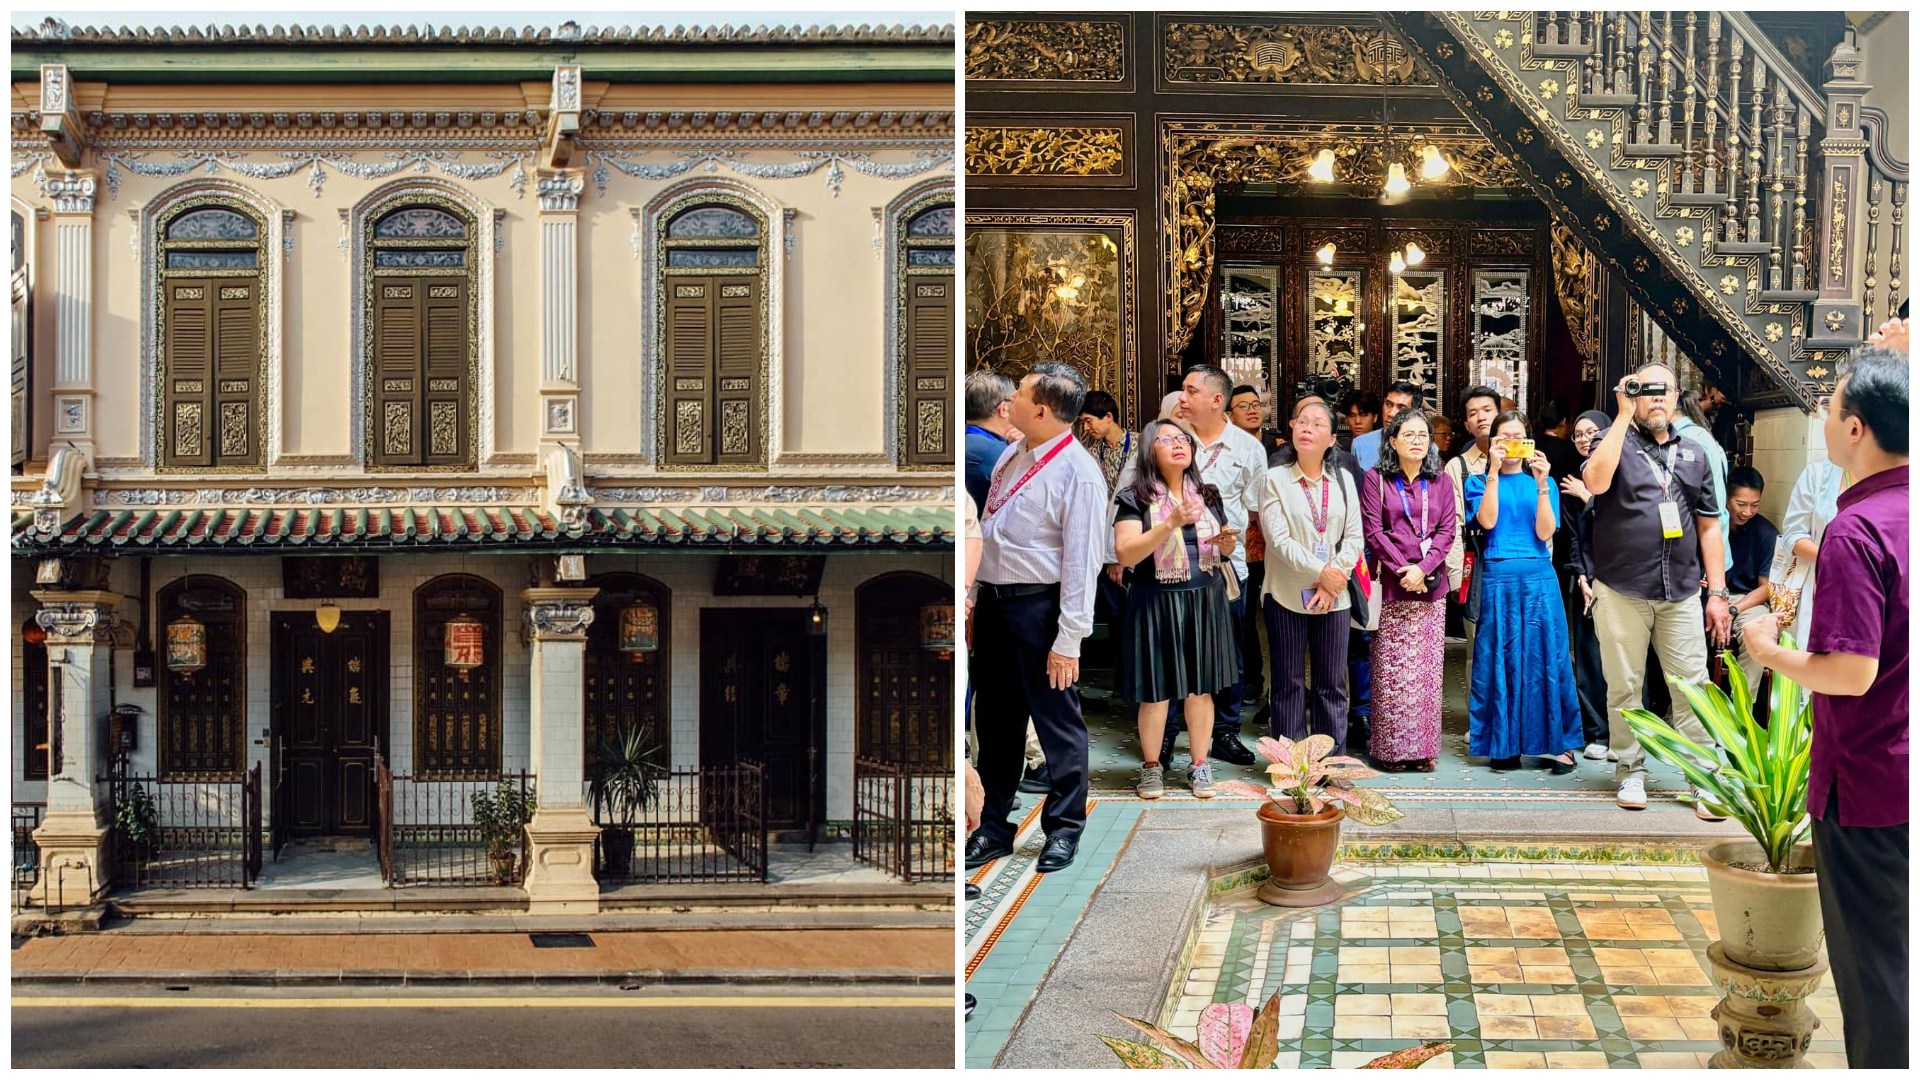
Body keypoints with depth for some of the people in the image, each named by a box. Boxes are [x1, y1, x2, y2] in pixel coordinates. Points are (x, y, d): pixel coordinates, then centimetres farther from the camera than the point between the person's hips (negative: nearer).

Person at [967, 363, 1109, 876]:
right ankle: (994, 827, 28)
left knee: (1057, 721, 5)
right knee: (994, 719, 15)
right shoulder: (1012, 454, 9)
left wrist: (1068, 641, -19)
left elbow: (1082, 563, -18)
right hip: (993, 602, 8)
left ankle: (1063, 830, 21)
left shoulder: (1079, 474, -16)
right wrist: (977, 593, 16)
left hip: (1039, 607, -8)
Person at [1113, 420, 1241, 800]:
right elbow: (1125, 554, -16)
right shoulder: (1135, 499, -5)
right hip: (1156, 603, -4)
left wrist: (1227, 544, -4)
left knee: (1201, 687, 7)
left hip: (1205, 601, 4)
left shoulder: (1208, 496, 11)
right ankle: (1151, 767, 17)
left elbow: (1222, 548, 21)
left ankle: (1199, 765, 20)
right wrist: (1171, 523, -24)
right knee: (1156, 691, 1)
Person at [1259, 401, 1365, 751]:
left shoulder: (1343, 479, 9)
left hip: (1333, 595, 3)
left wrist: (1335, 579, -11)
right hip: (1287, 594, -3)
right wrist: (1320, 572, -14)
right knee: (1288, 683, 2)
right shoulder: (1275, 478, -1)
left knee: (1332, 683, 6)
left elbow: (1354, 536, 3)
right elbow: (1278, 539, -10)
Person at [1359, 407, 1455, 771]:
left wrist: (1423, 568, -10)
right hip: (1391, 584, -3)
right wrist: (1403, 570, -12)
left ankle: (1423, 747, 8)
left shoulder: (1440, 481, 12)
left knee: (1428, 668, 2)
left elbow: (1446, 530, 5)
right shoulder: (1376, 479, 4)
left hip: (1431, 586, 3)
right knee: (1391, 669, -3)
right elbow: (1373, 531, -3)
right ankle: (1392, 747, 3)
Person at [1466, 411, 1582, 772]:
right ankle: (1505, 744, 9)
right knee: (1499, 660, 1)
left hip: (1539, 579, 1)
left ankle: (1559, 743, 5)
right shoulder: (1479, 481, 9)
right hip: (1497, 579, -1)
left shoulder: (1543, 482, 11)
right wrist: (1493, 472, -12)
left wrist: (1542, 485, -10)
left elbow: (1545, 532, -2)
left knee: (1545, 657, -1)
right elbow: (1487, 521, -10)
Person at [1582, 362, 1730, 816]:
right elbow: (1595, 481, -21)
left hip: (1681, 593, 3)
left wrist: (1717, 593, 8)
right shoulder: (1616, 442, 3)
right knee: (1624, 687, 6)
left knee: (1692, 687, 2)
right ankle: (1631, 772, 18)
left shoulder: (1693, 455, 15)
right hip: (1621, 591, -3)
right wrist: (1624, 415, -15)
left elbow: (1709, 527, 15)